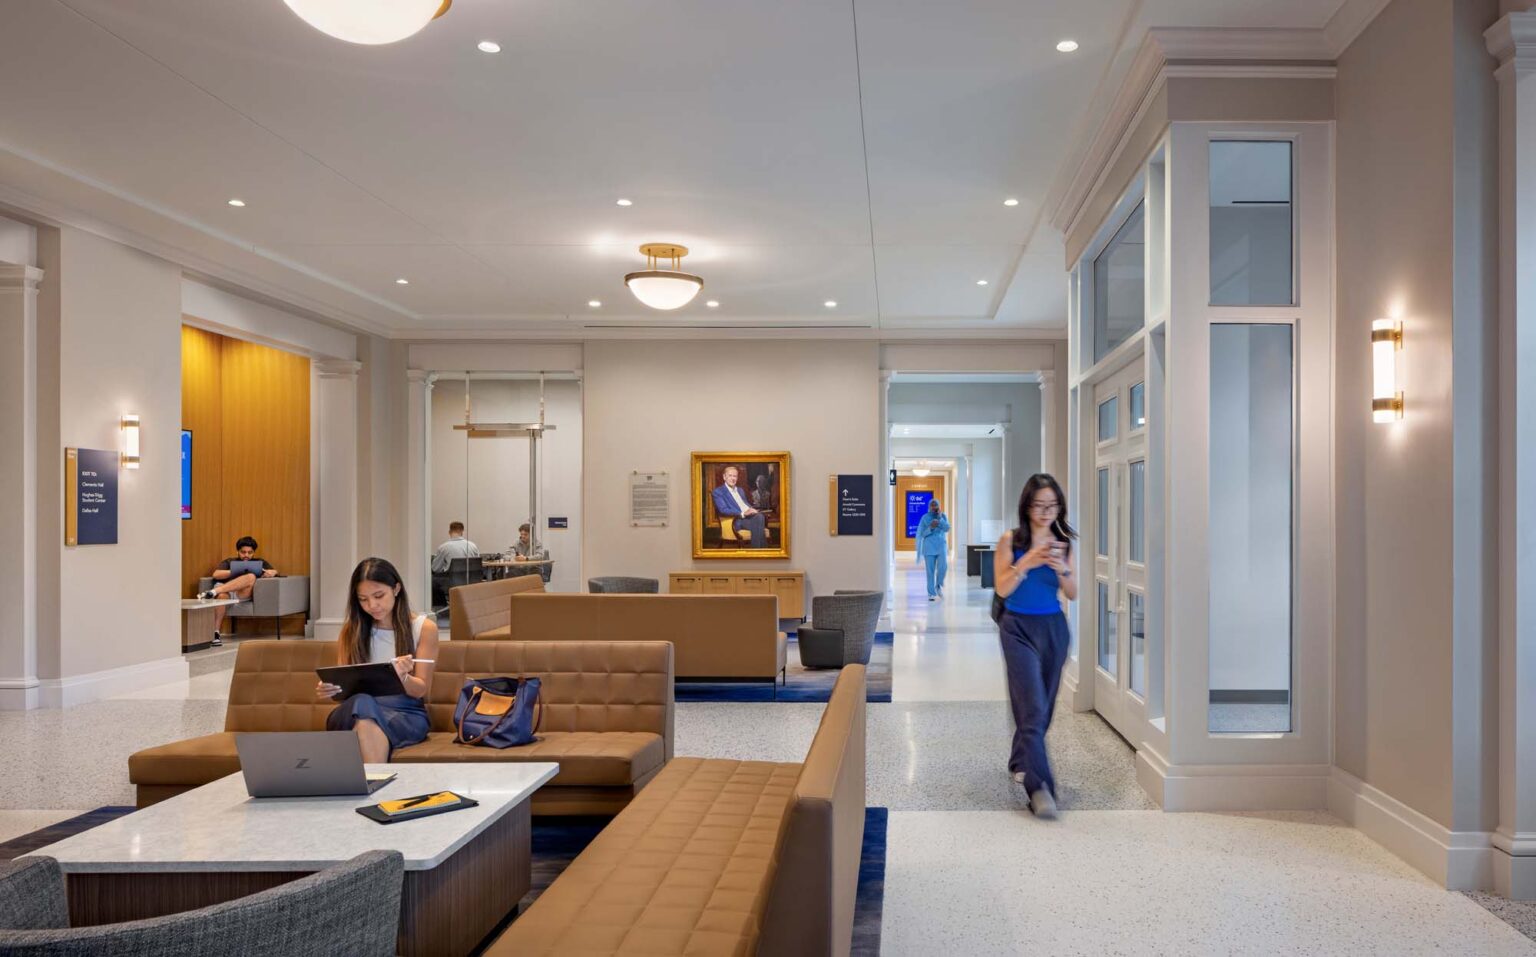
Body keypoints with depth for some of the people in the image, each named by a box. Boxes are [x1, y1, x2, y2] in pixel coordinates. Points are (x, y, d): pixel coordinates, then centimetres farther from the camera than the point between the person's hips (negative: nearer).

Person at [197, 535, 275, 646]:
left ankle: (213, 592, -43)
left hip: (243, 594, 0)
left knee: (251, 577, -33)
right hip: (225, 590, 0)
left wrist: (269, 573, -12)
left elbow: (274, 572, 12)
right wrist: (234, 571, -7)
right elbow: (216, 574, 8)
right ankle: (216, 633, -41)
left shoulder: (259, 562, 29)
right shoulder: (229, 562, 27)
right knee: (221, 596, -38)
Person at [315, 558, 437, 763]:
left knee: (364, 708, -37)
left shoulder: (424, 628, 5)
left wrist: (402, 677, -22)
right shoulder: (351, 630, 13)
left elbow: (420, 690, 2)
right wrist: (329, 689, -13)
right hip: (352, 714, 2)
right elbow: (342, 685, 12)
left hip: (407, 714, -2)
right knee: (361, 702, -37)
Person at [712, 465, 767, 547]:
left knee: (761, 516, -30)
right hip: (738, 520, -6)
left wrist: (753, 510, -3)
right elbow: (723, 510, -9)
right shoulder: (718, 491, 4)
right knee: (758, 518, -34)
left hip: (750, 516, 6)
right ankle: (757, 549, -32)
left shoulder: (740, 490, 29)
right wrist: (743, 514, -21)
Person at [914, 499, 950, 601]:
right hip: (929, 547, -1)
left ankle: (939, 585, 9)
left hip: (941, 546, 1)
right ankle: (932, 594, 2)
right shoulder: (925, 518, 0)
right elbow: (922, 534, -2)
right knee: (930, 571, -4)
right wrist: (931, 527, -18)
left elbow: (947, 529, -8)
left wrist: (940, 518, -16)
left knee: (943, 566, -17)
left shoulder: (943, 516, 6)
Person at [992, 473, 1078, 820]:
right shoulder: (1010, 541, -6)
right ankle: (1039, 786, -16)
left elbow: (1072, 595, 2)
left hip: (1054, 628, 4)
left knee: (1043, 706, 15)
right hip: (1019, 627, -4)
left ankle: (1021, 762, 37)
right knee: (1033, 707, -13)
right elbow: (1002, 589, -12)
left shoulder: (1062, 543, 4)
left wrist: (1062, 569, -17)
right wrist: (1027, 562, -25)